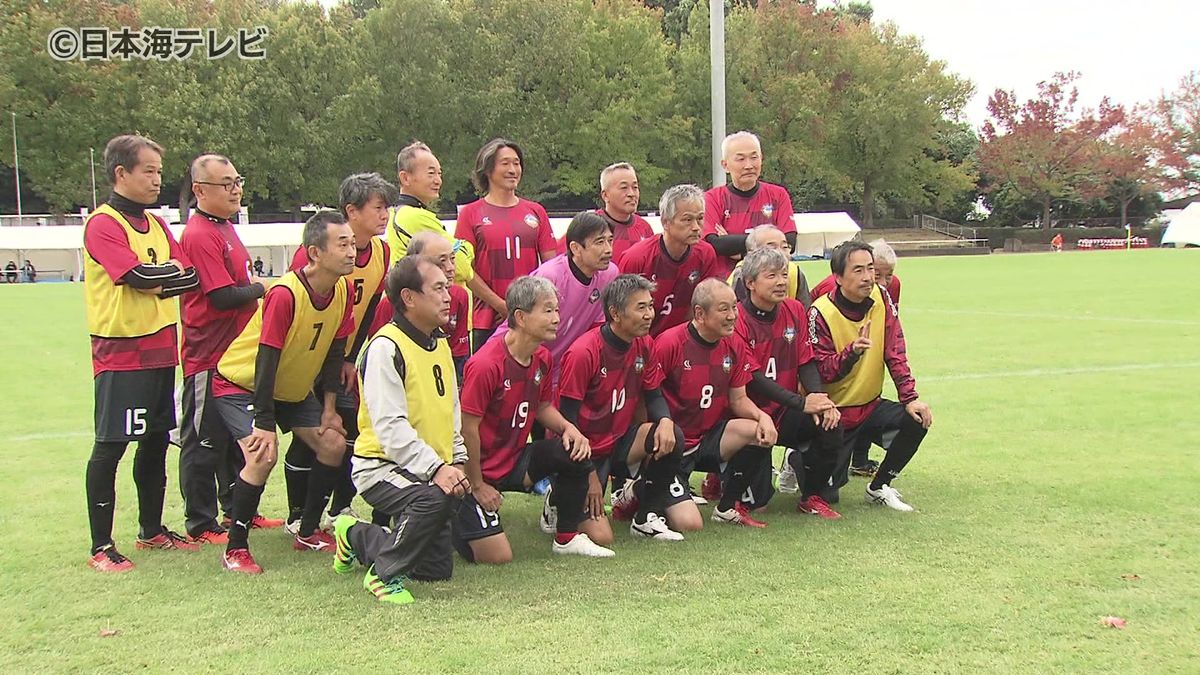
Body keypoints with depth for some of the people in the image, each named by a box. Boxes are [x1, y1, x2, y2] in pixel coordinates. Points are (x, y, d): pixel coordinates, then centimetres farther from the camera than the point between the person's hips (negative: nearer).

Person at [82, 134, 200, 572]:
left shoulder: (156, 224, 15)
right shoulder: (102, 224, -10)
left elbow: (189, 277, 3)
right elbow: (139, 276, -21)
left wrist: (157, 280, -14)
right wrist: (171, 270, -4)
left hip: (160, 349, 8)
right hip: (120, 351, -8)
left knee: (156, 440, 15)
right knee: (110, 446, -3)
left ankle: (152, 531, 28)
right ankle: (102, 547, 4)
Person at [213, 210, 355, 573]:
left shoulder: (343, 291, -10)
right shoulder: (285, 294, -32)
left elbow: (334, 350, 0)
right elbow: (266, 360, -30)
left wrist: (329, 408, -1)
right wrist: (265, 424, -30)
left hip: (294, 388, 8)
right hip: (241, 383, -8)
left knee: (334, 443, 2)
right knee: (263, 455, -24)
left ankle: (308, 533, 18)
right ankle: (235, 550, -11)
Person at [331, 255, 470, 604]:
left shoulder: (440, 344, 11)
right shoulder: (385, 347, -17)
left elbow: (452, 412, 22)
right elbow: (390, 426, -25)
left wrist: (457, 461, 11)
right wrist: (435, 468, -31)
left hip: (431, 469, 9)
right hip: (381, 466, -9)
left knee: (438, 568, 12)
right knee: (435, 498, -38)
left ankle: (355, 537, 34)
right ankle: (386, 574, -15)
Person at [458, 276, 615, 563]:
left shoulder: (542, 358, -1)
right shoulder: (485, 365, -25)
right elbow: (468, 429, -20)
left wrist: (568, 428, -9)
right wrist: (477, 486, -14)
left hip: (516, 458, 7)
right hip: (481, 469, -7)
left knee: (574, 450, -18)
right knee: (498, 557, -13)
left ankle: (567, 537, -1)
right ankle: (457, 518, 18)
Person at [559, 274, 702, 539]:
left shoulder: (644, 344, -1)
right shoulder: (582, 353, -22)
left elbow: (654, 396, 6)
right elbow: (567, 416, -19)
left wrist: (665, 421, -19)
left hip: (621, 440, 6)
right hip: (590, 449, -6)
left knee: (670, 437, -23)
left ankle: (646, 515, -3)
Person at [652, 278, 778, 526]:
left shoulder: (733, 347, 2)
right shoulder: (669, 343, -18)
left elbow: (738, 399, 9)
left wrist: (762, 416, -11)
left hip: (708, 438, 6)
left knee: (762, 434, -18)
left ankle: (728, 507, 4)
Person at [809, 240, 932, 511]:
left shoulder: (881, 298, -4)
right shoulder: (821, 312, -19)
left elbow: (895, 354, -4)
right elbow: (821, 373, -20)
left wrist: (910, 397, -13)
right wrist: (853, 351, -37)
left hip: (870, 405, 5)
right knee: (826, 494, -8)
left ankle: (879, 488, 3)